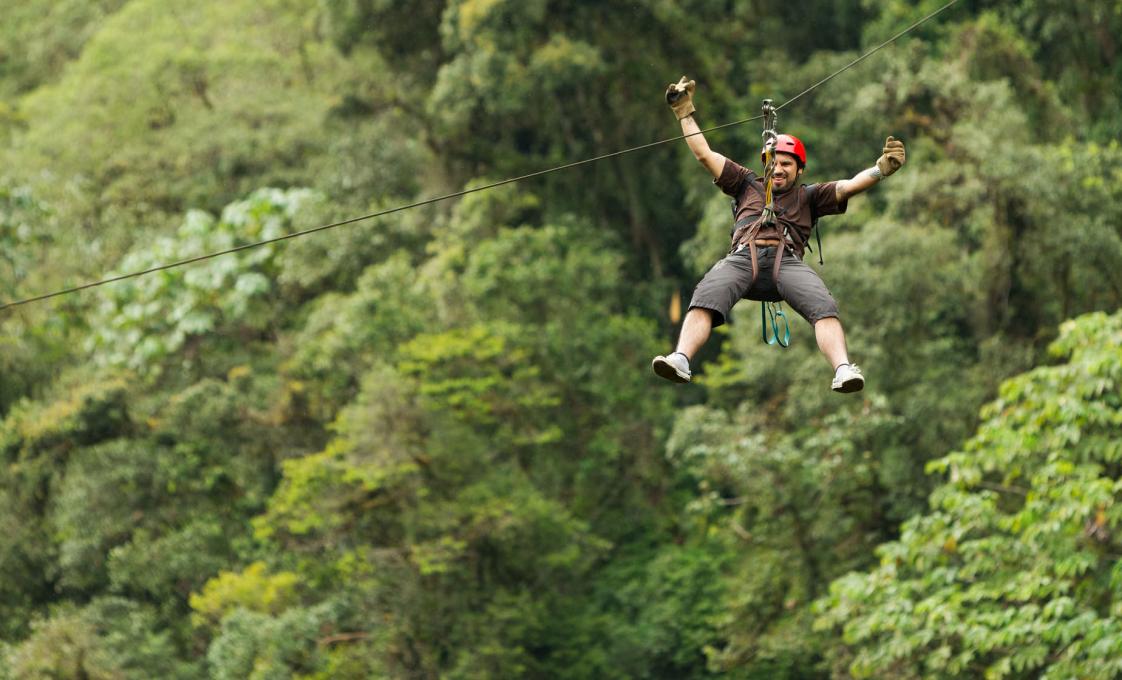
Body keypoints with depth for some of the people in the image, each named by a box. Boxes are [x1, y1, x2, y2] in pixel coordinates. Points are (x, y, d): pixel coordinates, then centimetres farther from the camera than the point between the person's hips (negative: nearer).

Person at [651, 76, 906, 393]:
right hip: (742, 257, 0)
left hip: (787, 261, 0)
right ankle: (681, 360, -52)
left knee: (823, 306, -31)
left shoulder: (808, 196, 29)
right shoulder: (747, 184, 33)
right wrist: (685, 113, 31)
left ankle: (843, 370, -50)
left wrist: (882, 168, 0)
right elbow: (704, 154, 33)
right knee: (705, 299, -32)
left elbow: (850, 185, 17)